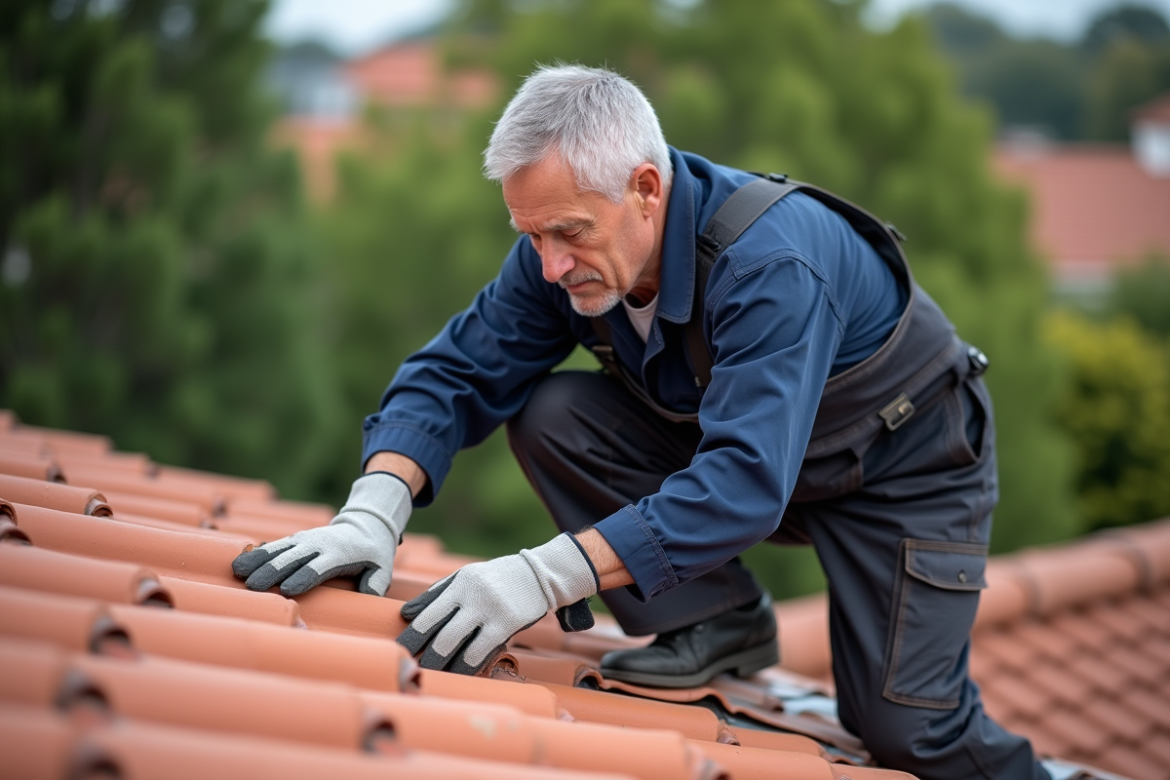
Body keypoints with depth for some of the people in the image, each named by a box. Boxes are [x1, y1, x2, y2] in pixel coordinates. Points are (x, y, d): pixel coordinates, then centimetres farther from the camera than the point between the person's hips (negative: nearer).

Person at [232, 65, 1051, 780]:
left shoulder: (772, 263, -38)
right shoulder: (565, 251, -18)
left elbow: (744, 484, -45)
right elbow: (457, 373, -15)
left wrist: (547, 576, -52)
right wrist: (374, 512, -34)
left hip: (905, 462, -6)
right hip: (729, 437, 6)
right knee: (551, 416, -17)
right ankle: (716, 620, -3)